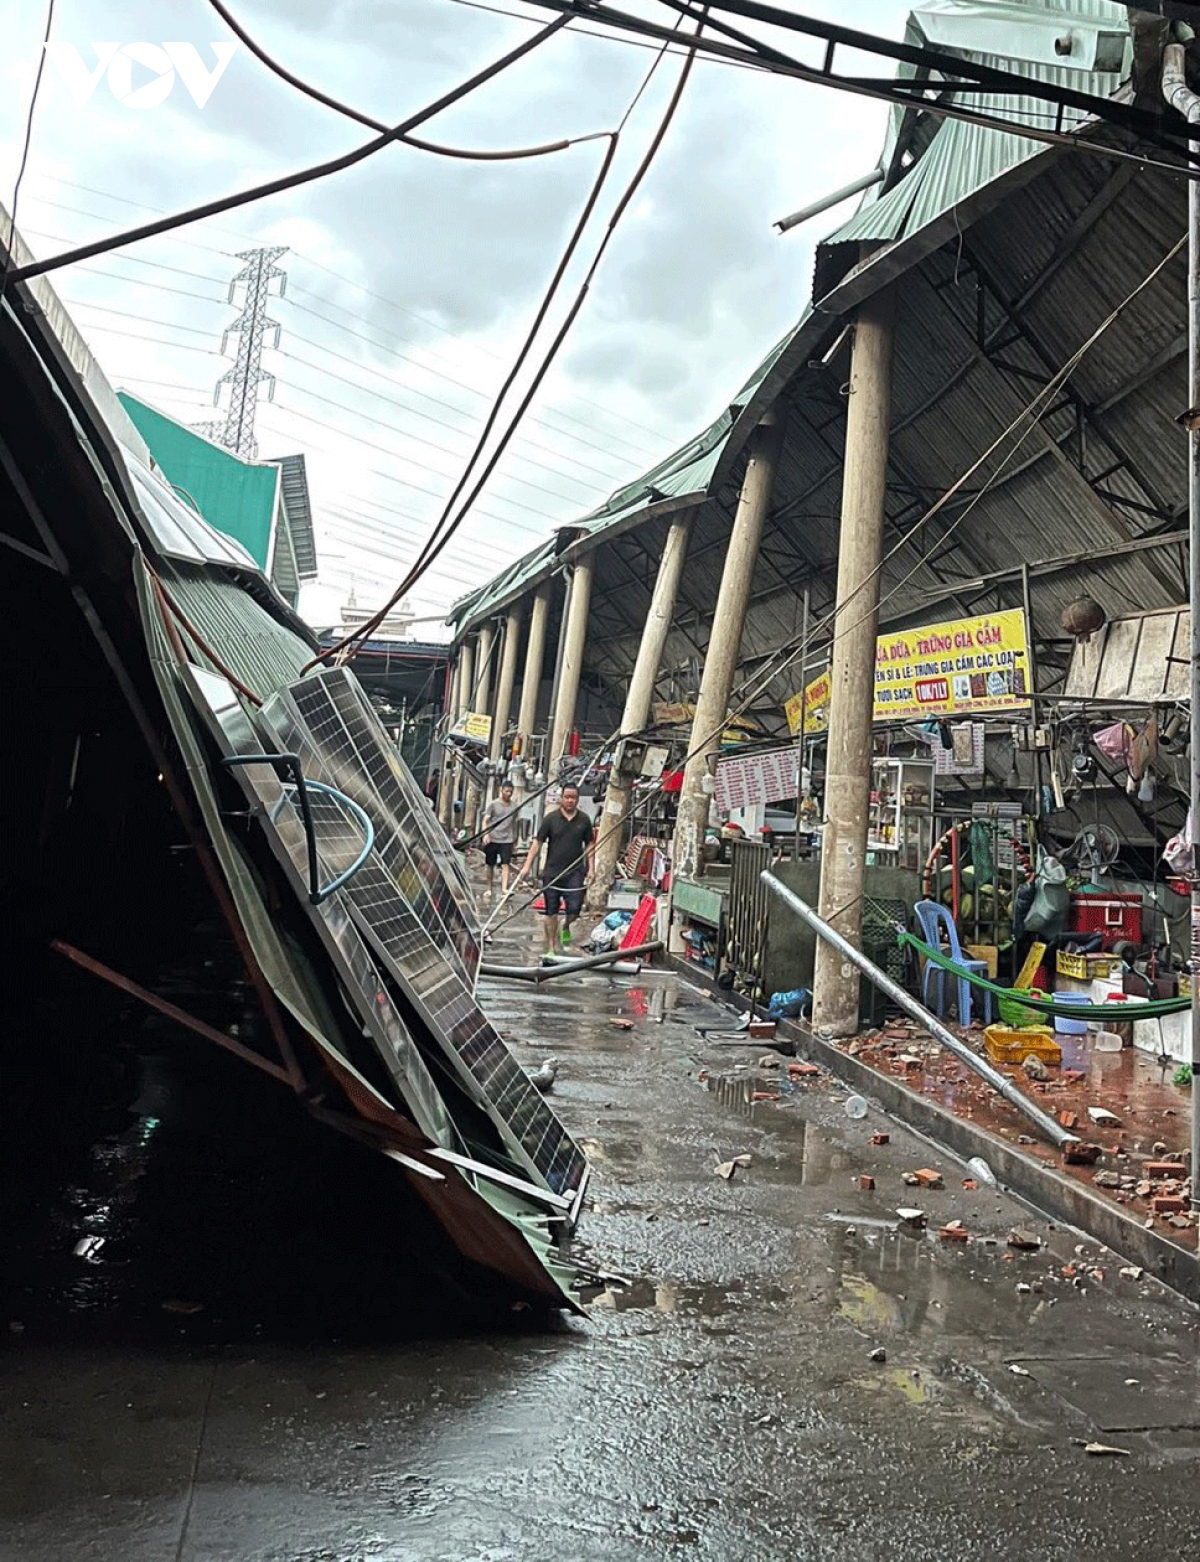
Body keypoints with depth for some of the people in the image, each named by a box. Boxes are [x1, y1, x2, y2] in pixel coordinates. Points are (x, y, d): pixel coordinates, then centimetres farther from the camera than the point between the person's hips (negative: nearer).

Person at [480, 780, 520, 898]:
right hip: (492, 839, -1)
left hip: (507, 840, 1)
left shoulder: (514, 806, 10)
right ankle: (490, 889, 17)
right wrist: (485, 834, -17)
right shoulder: (493, 804, 2)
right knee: (490, 865, 6)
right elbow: (485, 820, -2)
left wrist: (515, 839, 18)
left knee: (505, 864, -11)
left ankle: (504, 888, -21)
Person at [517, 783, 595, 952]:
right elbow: (538, 842, 1)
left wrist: (591, 869, 3)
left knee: (574, 908, -9)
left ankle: (566, 927, 27)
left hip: (575, 872, 0)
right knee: (551, 911, 4)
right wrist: (527, 865, -5)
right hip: (552, 872, 0)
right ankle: (551, 948, 15)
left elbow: (589, 845, 11)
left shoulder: (584, 820, 4)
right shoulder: (551, 818, 0)